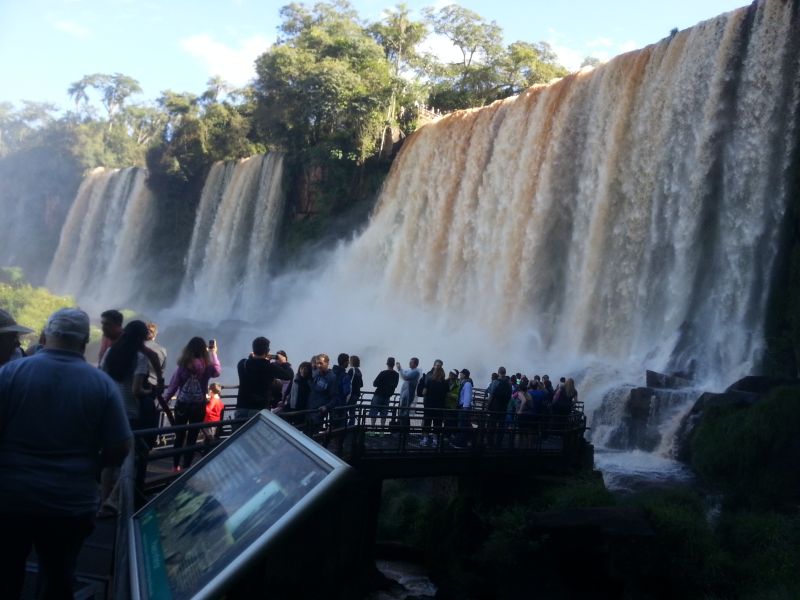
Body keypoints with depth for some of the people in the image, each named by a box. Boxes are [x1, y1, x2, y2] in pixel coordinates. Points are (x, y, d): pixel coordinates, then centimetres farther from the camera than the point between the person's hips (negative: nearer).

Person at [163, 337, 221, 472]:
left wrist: (164, 400, 9)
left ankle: (175, 466, 21)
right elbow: (217, 371, 14)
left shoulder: (183, 365, -9)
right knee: (192, 438, 7)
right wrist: (213, 353, 20)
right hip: (198, 406, -1)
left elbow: (173, 385, -4)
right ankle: (186, 467, 10)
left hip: (182, 405, 1)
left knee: (179, 436, 14)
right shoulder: (207, 367, -8)